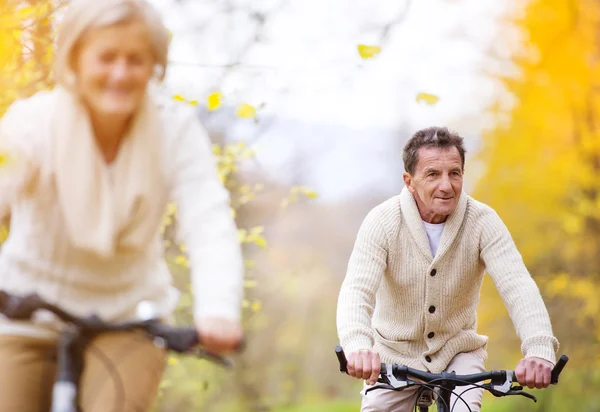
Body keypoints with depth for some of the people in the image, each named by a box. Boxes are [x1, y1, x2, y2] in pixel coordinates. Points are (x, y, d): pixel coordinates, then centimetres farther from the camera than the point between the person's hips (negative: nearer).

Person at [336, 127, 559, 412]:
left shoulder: (483, 222, -14)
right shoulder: (383, 221, -16)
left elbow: (517, 286, -26)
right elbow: (356, 290, -29)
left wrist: (540, 349, -45)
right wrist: (358, 346, -50)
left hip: (458, 352, 0)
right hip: (396, 354, 1)